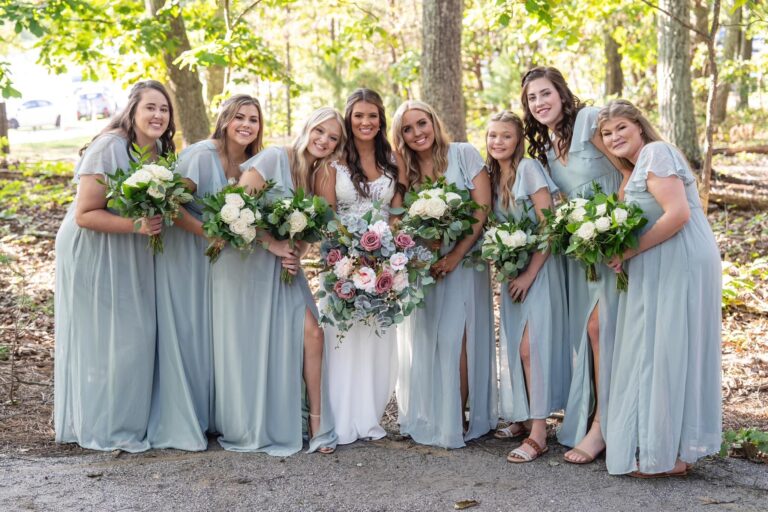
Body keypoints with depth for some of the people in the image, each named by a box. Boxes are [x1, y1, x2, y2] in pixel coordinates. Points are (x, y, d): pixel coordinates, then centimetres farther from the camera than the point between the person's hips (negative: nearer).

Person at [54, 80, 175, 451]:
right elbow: (84, 214, -23)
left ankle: (130, 419, 27)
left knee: (136, 336, 12)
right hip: (94, 255, -8)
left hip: (133, 258, 8)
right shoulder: (109, 148, -22)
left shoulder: (160, 150, 3)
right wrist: (136, 226, -30)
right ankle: (105, 427, 13)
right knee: (103, 340, 0)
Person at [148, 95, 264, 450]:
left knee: (210, 333, 12)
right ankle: (177, 426, 5)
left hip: (214, 257, 8)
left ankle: (205, 416, 25)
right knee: (182, 333, -4)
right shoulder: (202, 154, -17)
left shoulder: (249, 163, 6)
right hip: (181, 252, -7)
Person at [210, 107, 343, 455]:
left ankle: (316, 422, -1)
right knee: (251, 344, 1)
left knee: (311, 333, -9)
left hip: (283, 268, 6)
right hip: (248, 261, -6)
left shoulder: (318, 176, 12)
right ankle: (250, 430, 15)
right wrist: (271, 244, -17)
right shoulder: (274, 158, -9)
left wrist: (296, 255, -3)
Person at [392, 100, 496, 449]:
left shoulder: (464, 155, -4)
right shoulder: (405, 171, 8)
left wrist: (456, 255, -16)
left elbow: (483, 209, -9)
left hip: (462, 261, -3)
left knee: (456, 339, -7)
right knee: (425, 339, 2)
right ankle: (427, 419, 11)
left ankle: (458, 420, 2)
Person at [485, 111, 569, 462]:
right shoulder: (492, 175, 10)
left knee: (531, 345, -12)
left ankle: (539, 433, -10)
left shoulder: (529, 168, -12)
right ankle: (524, 417, 21)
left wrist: (530, 273, -18)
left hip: (539, 266, -7)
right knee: (513, 346, 9)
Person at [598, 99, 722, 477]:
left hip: (680, 264, -10)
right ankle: (680, 447, 19)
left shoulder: (655, 153, -9)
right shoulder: (638, 165, 22)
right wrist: (622, 253, 4)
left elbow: (678, 214, -20)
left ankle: (667, 456, 4)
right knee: (676, 354, 12)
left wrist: (629, 252, -15)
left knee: (664, 351, -5)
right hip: (666, 267, 10)